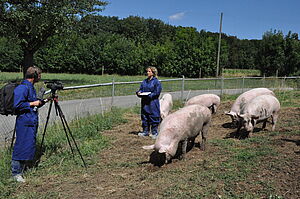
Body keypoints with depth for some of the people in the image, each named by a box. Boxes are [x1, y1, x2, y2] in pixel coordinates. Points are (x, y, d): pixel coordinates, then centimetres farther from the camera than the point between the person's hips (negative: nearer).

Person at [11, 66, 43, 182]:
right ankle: (16, 173, 5)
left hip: (32, 122, 10)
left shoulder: (31, 87, 16)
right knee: (21, 147, -5)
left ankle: (21, 169, 26)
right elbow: (17, 105, -20)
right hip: (24, 123, -10)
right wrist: (32, 104, -14)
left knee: (30, 146, 14)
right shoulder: (22, 88, -14)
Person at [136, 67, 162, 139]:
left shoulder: (156, 82, -5)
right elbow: (141, 89, 19)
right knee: (144, 116, 10)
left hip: (153, 102, -6)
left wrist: (149, 95, -20)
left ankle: (154, 132, 9)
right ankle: (145, 131, 21)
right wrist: (139, 92, -3)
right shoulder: (144, 81, 14)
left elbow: (157, 92, -10)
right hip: (144, 103, 6)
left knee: (153, 117, -1)